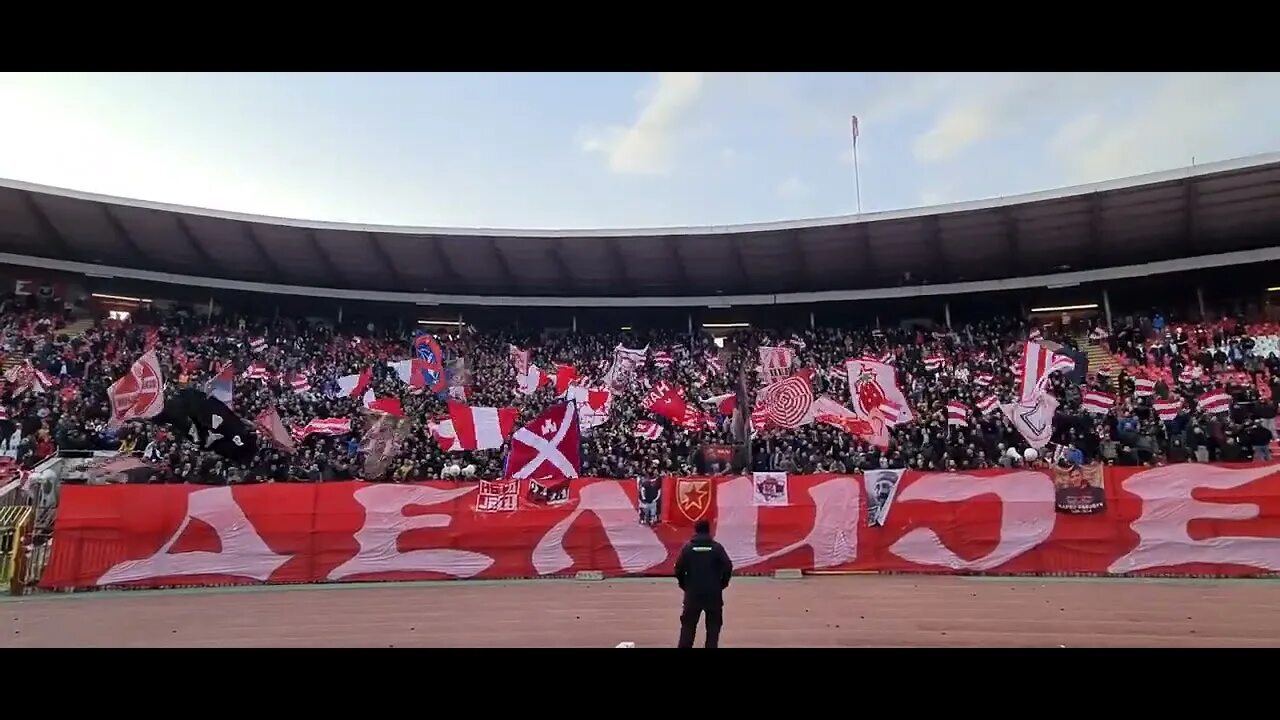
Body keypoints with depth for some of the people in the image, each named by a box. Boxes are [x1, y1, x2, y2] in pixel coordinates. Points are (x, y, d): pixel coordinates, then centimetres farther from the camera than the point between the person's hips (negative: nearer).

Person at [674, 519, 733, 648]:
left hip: (693, 593, 0)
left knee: (688, 626, 10)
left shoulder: (687, 547, -2)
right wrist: (722, 584, 6)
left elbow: (679, 569, -5)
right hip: (713, 593, 0)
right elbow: (728, 567, -8)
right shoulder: (717, 547, -3)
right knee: (713, 627, 10)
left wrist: (684, 585, 9)